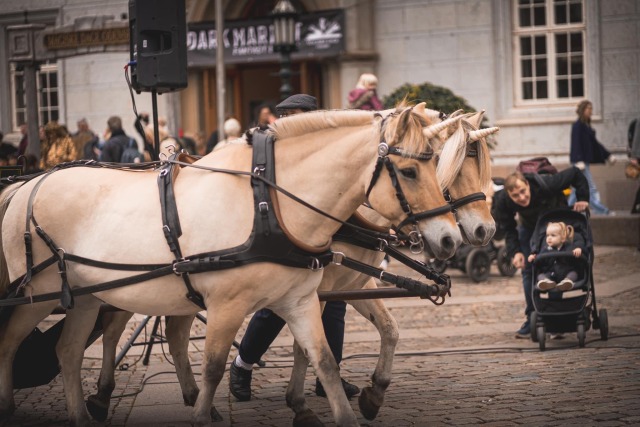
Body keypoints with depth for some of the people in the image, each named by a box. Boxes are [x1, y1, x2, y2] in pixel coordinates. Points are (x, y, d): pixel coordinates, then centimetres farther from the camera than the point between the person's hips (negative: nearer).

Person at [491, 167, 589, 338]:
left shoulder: (546, 184, -40)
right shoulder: (502, 202, -31)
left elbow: (575, 173, -26)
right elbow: (508, 230, -17)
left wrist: (582, 199, -29)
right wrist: (515, 252, -30)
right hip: (529, 227, 2)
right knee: (528, 270, -5)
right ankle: (532, 317, 1)